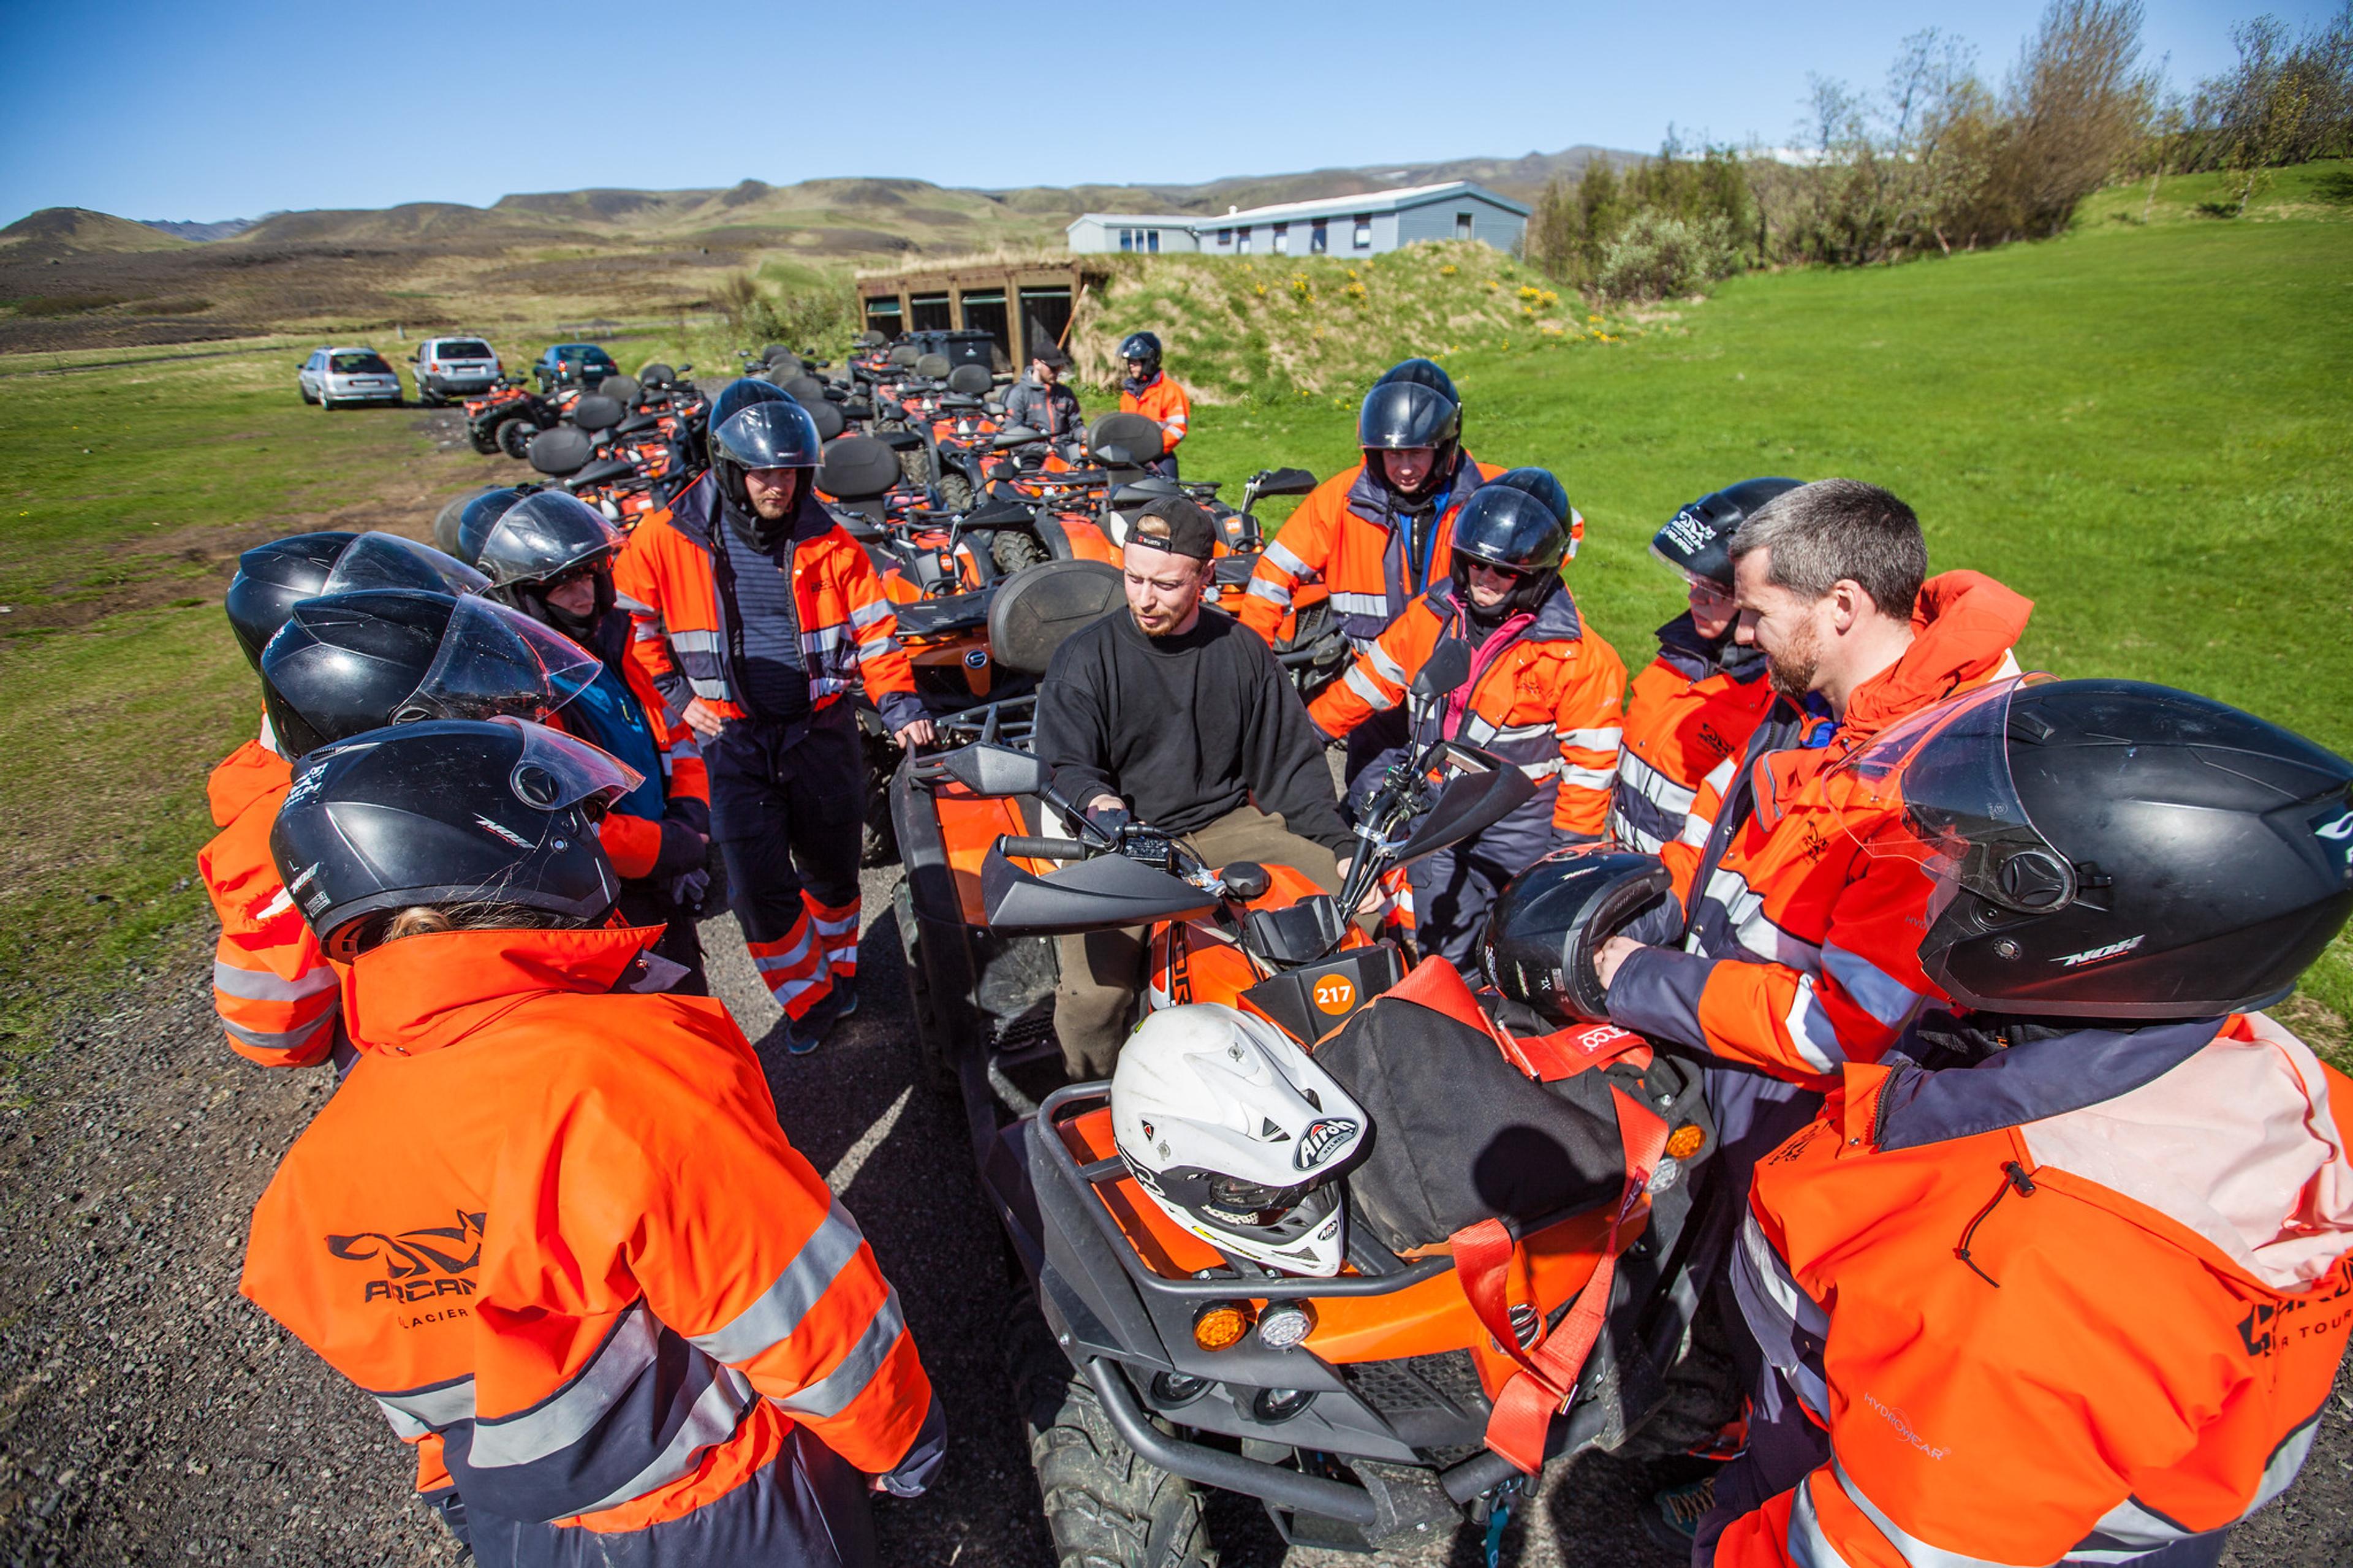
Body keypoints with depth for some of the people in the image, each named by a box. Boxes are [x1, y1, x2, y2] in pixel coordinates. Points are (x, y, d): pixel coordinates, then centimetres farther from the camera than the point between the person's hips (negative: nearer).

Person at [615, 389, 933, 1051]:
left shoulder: (828, 542, -1)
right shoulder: (666, 539, -5)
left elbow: (873, 627, 2)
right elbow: (634, 625, 7)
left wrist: (898, 703, -10)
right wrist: (677, 695, -1)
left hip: (822, 729, 1)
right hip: (731, 738, -1)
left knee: (832, 869, 14)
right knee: (759, 884, -2)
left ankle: (837, 970, 41)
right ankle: (808, 998, 19)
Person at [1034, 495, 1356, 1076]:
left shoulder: (1242, 650, 9)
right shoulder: (1084, 659, 2)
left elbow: (1291, 758, 12)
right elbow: (1067, 765, -3)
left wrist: (1340, 848, 2)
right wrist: (1100, 801, -27)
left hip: (1228, 823, 3)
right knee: (1092, 996, -26)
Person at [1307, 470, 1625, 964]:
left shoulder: (1577, 654, -11)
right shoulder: (1433, 614, 1)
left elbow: (1589, 757, -8)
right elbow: (1372, 678, 13)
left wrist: (1571, 846, -10)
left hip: (1520, 826, -3)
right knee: (1442, 959, 9)